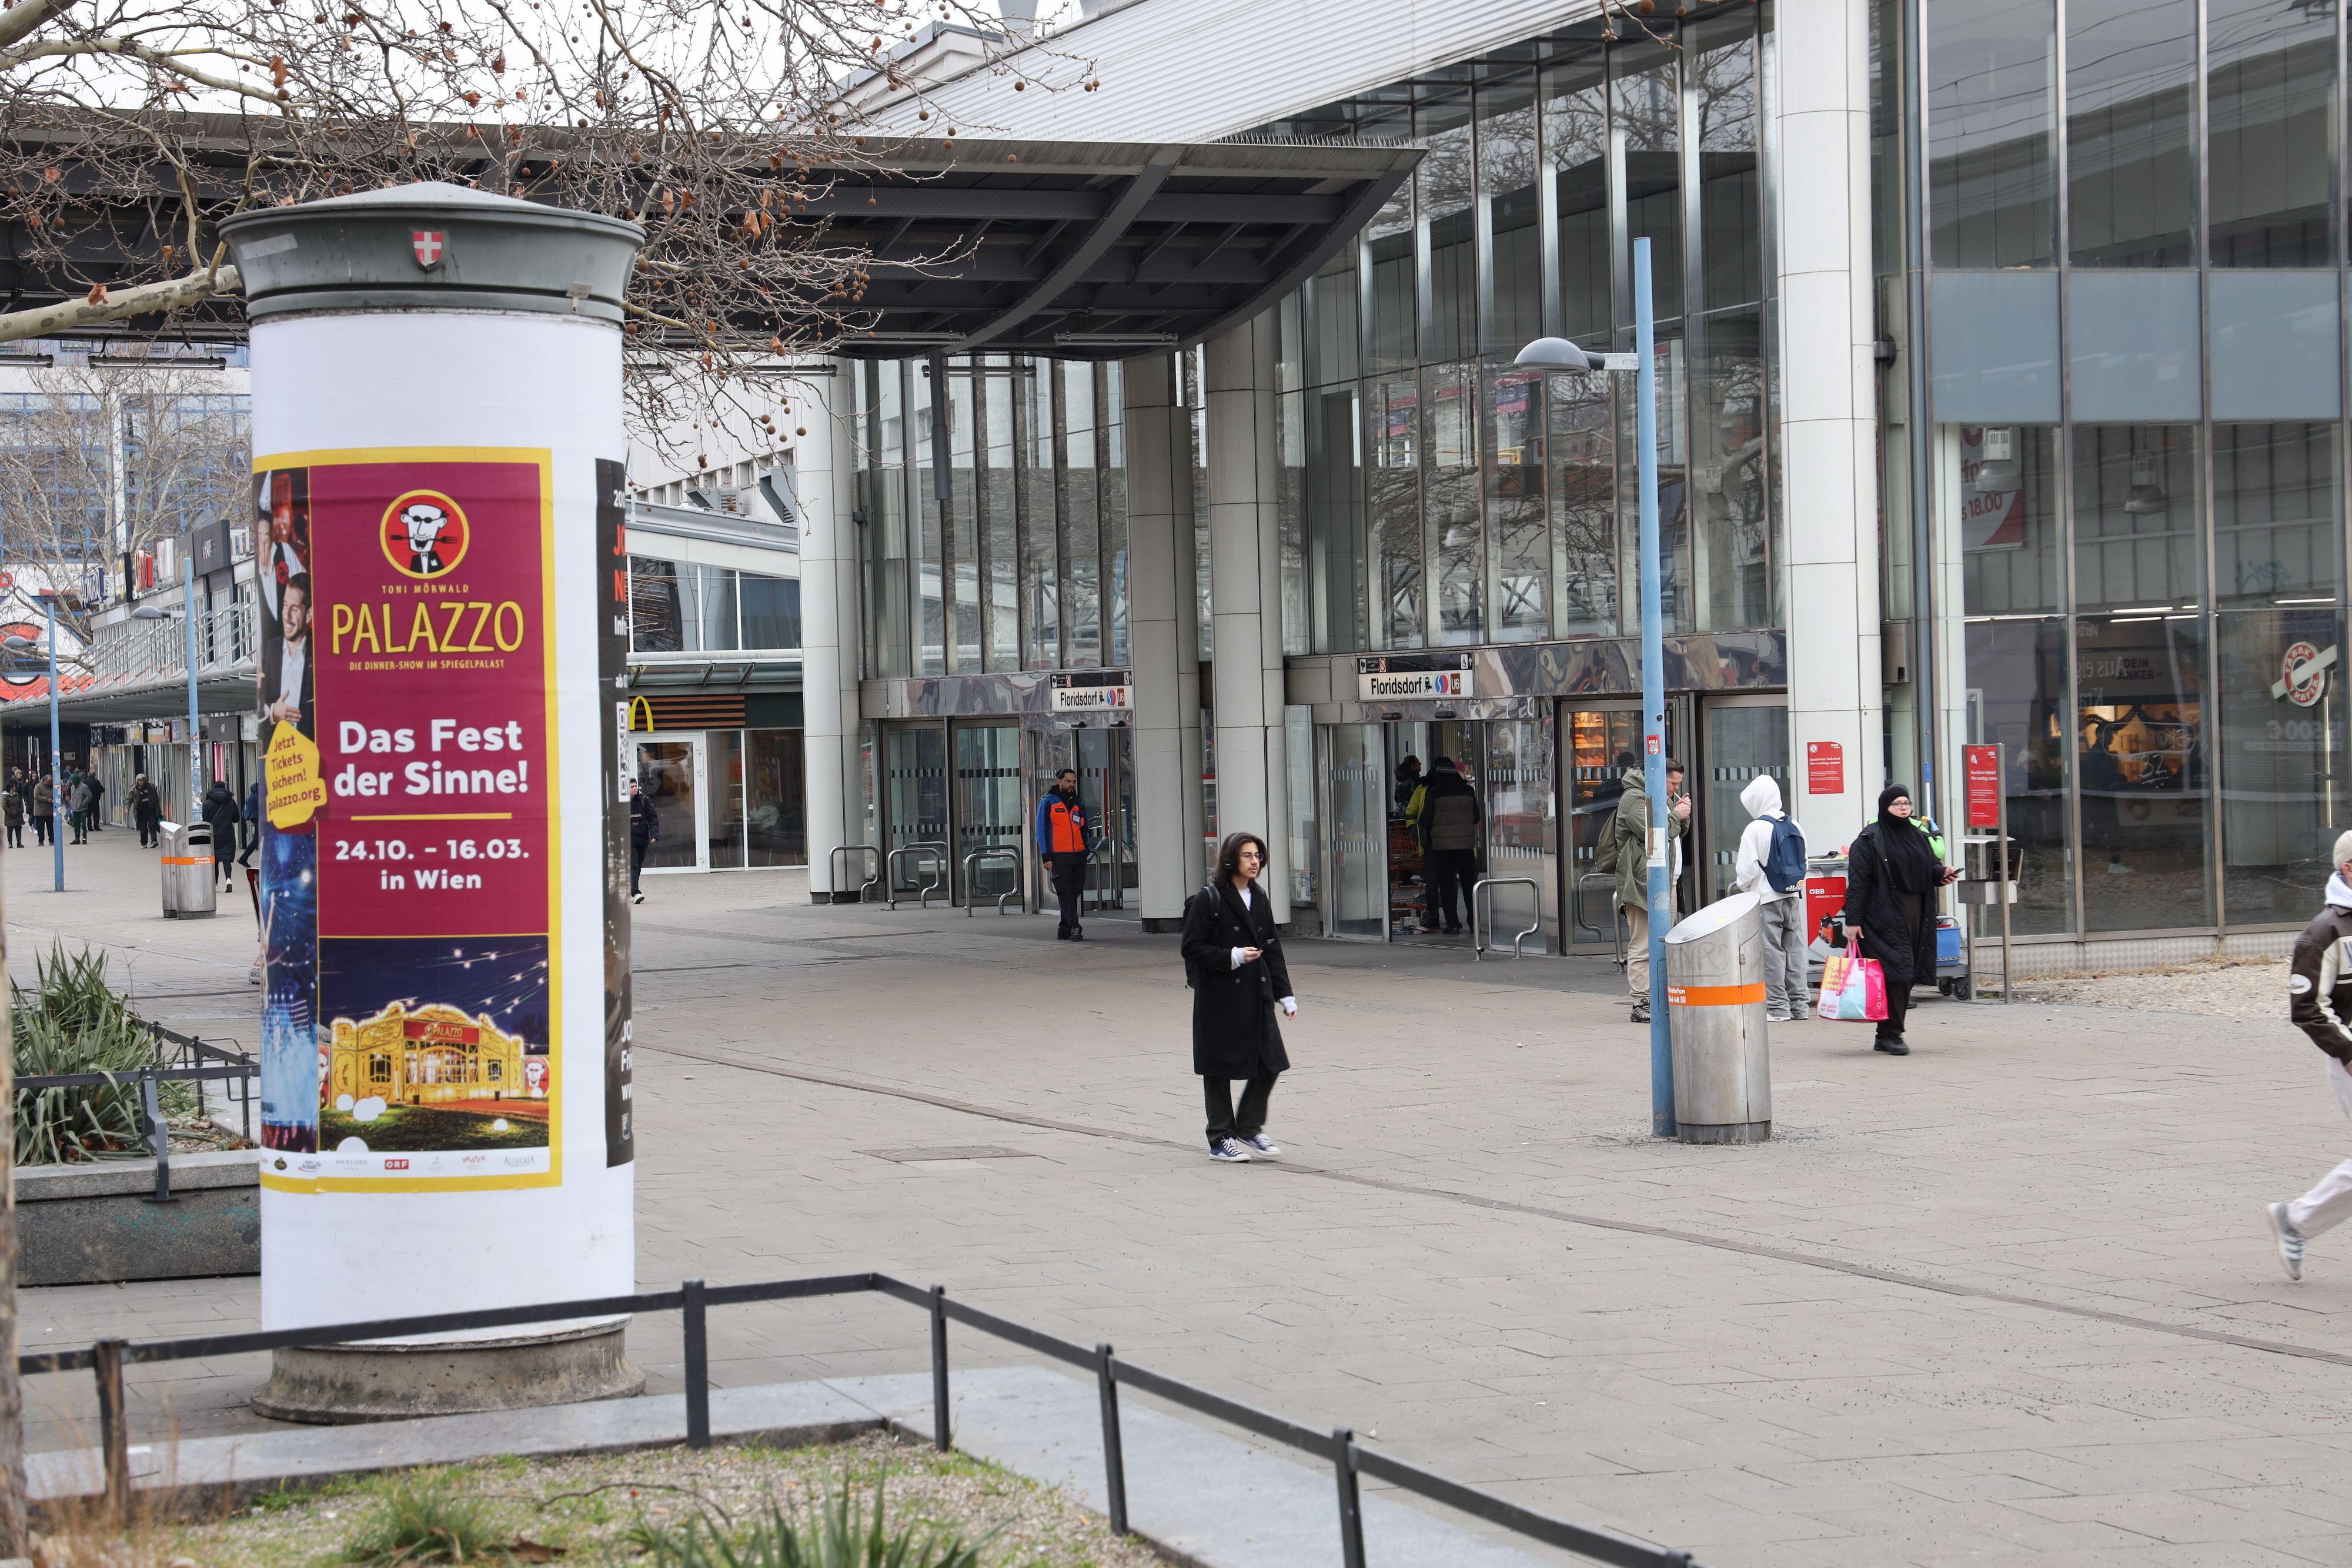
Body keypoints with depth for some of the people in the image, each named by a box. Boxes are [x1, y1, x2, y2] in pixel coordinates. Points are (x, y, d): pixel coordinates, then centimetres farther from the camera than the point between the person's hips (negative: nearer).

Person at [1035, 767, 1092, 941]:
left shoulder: (1080, 804, 15)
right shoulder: (1048, 803, 0)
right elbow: (1042, 830, -2)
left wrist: (1086, 853, 15)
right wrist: (1046, 856, -9)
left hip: (1079, 856, 5)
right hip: (1059, 858, -5)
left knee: (1075, 893, 6)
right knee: (1066, 894, -11)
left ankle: (1064, 929, 14)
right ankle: (1074, 927, -16)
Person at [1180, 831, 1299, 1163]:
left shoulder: (1259, 899, 10)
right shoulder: (1209, 900, -9)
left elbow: (1272, 949, 13)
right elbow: (1192, 948, -10)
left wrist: (1285, 994, 9)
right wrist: (1232, 957, -20)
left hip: (1256, 995, 6)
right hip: (1220, 997, -6)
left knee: (1270, 1063, 2)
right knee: (1219, 1067, 3)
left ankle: (1249, 1128, 20)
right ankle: (1221, 1139, 14)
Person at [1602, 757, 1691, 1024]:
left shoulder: (1665, 799, 22)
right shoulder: (1635, 798, -10)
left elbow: (1680, 832, 29)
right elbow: (1653, 833, -21)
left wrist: (1683, 815, 9)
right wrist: (1676, 815, -7)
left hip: (1667, 883, 10)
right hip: (1644, 883, -10)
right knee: (1642, 947, -11)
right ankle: (1641, 1005, -12)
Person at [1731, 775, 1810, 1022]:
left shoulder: (1756, 829, -13)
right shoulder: (1795, 826, 6)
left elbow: (1747, 869, -13)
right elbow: (1803, 864, 13)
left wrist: (1740, 885, 6)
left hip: (1767, 899, -6)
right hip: (1793, 894, 6)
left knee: (1771, 951, -2)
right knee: (1794, 948, 10)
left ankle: (1777, 1006, -3)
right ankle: (1798, 1004, 12)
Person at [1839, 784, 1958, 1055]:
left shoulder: (1919, 837, 16)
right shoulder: (1869, 840, -4)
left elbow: (1932, 867, 22)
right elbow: (1857, 882, -8)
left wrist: (1942, 872, -3)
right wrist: (1853, 921, -14)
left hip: (1916, 917, 7)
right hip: (1885, 918, -7)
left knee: (1907, 976, 6)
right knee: (1894, 973, -12)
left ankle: (1885, 1035, 12)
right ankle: (1891, 1034, -8)